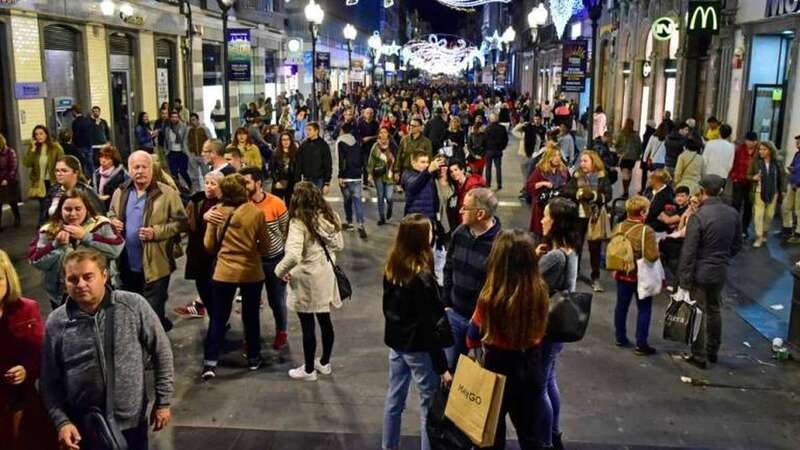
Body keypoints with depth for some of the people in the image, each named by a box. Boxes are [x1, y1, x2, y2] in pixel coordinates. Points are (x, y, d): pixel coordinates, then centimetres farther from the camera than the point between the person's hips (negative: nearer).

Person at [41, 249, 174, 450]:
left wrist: (163, 402, -2)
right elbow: (49, 382, 1)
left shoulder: (134, 306, -10)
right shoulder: (55, 323, -5)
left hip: (131, 422, -1)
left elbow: (161, 352, -3)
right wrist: (62, 421, -10)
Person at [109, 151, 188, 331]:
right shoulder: (120, 192, 6)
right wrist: (112, 222, -2)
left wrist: (156, 232, -22)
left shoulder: (167, 193, -11)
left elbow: (181, 222, -10)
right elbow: (111, 214, 22)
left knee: (152, 314, 0)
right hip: (127, 265, 6)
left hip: (155, 266, -6)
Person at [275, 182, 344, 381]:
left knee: (308, 325, 8)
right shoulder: (329, 216, -2)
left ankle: (309, 370, 22)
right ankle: (325, 363, 36)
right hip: (326, 275, 7)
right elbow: (339, 245, 9)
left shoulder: (299, 222, -22)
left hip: (306, 279, -7)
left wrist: (280, 271, -14)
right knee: (325, 320, 19)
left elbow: (292, 256, -31)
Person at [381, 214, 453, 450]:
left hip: (396, 343, 8)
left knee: (394, 398, 19)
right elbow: (430, 325, -21)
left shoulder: (391, 269, -2)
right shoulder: (423, 277, -24)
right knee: (430, 404, 6)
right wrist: (442, 367, -14)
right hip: (420, 348, -8)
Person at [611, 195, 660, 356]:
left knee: (621, 306, 16)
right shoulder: (647, 231, -22)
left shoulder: (619, 227, -5)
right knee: (644, 309, 6)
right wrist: (657, 247, -5)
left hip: (622, 273, 5)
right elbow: (652, 256, -25)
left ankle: (620, 338, 28)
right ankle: (641, 344, 7)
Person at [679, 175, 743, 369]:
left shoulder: (698, 216, -20)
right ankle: (712, 351, 32)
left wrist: (684, 278, -12)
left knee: (699, 313, 5)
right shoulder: (733, 214, -1)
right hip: (721, 272, 6)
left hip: (700, 272, -6)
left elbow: (689, 251, -18)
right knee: (714, 310, 19)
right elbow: (737, 245, 10)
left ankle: (699, 355, 12)